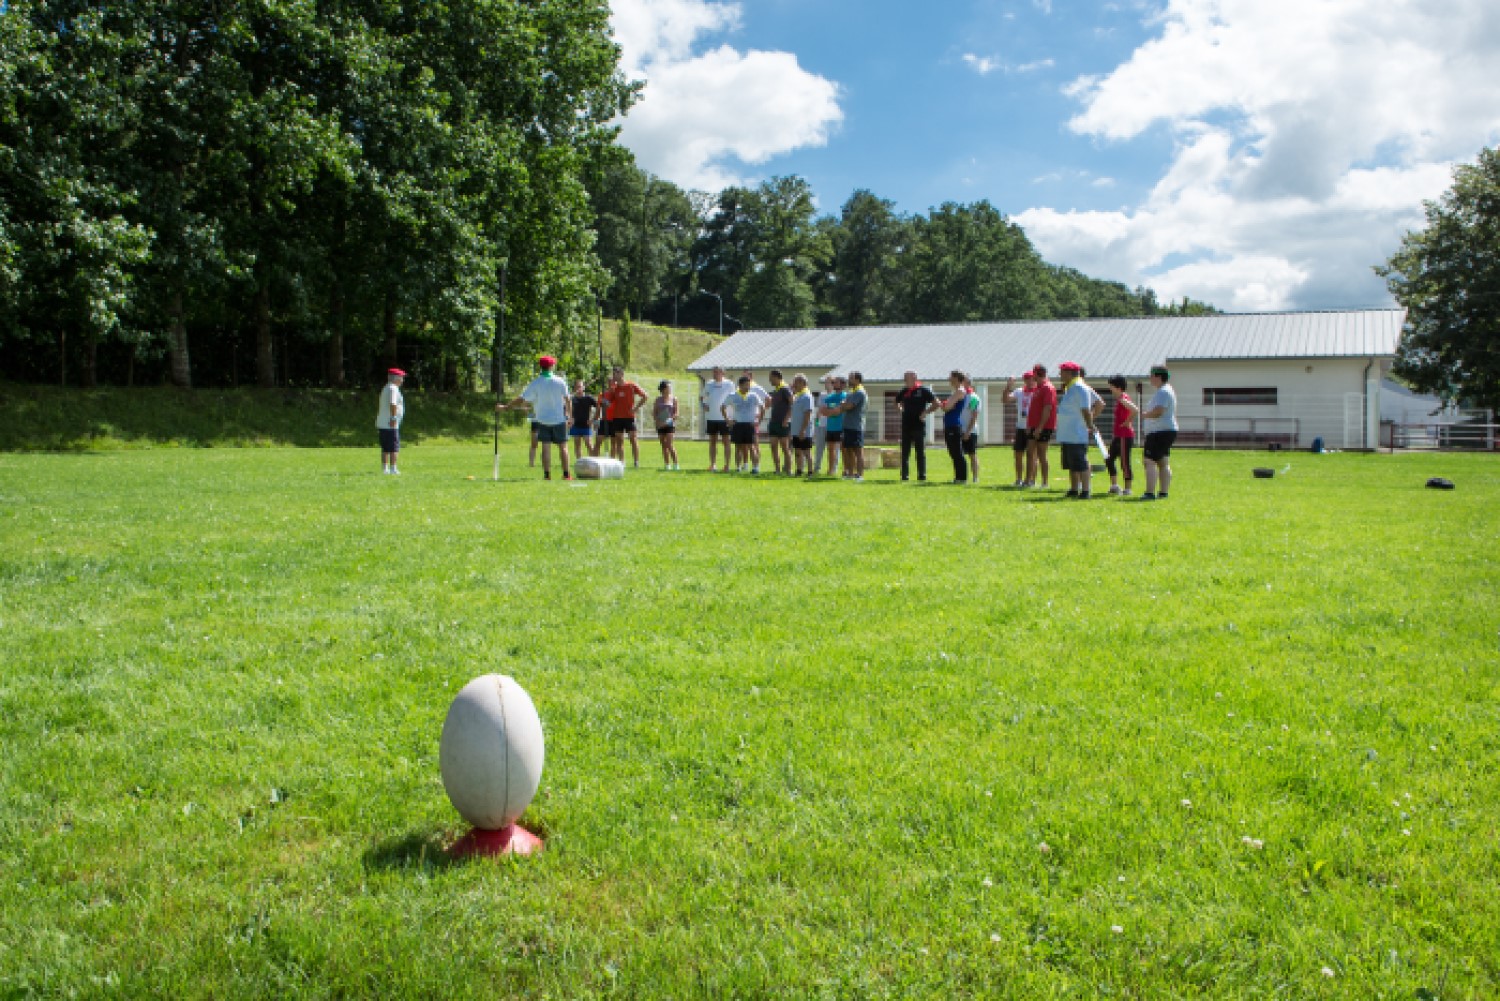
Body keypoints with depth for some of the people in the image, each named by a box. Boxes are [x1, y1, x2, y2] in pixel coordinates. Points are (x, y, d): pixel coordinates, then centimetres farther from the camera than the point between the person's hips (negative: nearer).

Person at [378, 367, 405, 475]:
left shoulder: (385, 388, 20)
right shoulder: (393, 389, -11)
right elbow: (392, 404, -24)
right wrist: (393, 418, -27)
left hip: (382, 424, 9)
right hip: (391, 424, -9)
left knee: (385, 448, 12)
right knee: (394, 447, -6)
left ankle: (384, 469, 13)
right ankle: (393, 469, -8)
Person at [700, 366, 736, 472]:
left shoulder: (729, 384, -2)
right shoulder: (709, 384, 9)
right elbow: (702, 397, 19)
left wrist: (726, 406, -13)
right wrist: (704, 405, 1)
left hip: (724, 418, -4)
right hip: (711, 418, 4)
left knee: (726, 441, -1)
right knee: (712, 441, 8)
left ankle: (727, 465, 1)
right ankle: (712, 465, 12)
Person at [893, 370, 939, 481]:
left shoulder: (923, 391, -4)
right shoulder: (904, 391, 10)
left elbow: (936, 403, -4)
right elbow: (897, 402, 28)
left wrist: (926, 412, -10)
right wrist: (900, 409, 10)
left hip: (919, 425, -5)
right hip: (906, 425, 5)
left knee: (921, 452, 0)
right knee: (904, 452, 6)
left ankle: (922, 476, 4)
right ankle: (904, 476, 11)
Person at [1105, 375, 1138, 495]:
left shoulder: (1123, 399, -17)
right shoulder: (1119, 398, 12)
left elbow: (1136, 410, -31)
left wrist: (1128, 422, -20)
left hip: (1125, 436, -10)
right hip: (1118, 436, 10)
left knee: (1124, 463, -4)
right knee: (1109, 460, 13)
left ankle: (1127, 489, 2)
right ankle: (1114, 486, 19)